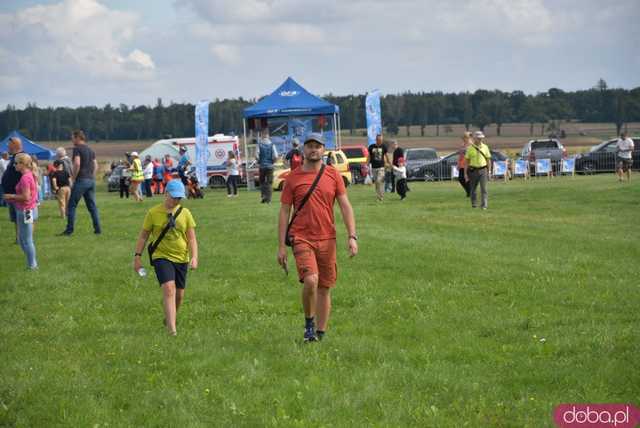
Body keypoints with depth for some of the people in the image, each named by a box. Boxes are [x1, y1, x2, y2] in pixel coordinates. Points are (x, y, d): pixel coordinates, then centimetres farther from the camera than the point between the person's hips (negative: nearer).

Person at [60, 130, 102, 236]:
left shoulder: (77, 149, -7)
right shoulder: (90, 150, 17)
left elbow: (77, 164, -20)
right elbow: (95, 165, 16)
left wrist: (73, 178, -12)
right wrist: (92, 177, 16)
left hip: (81, 180, -7)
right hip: (91, 180, 7)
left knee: (72, 205, -1)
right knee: (92, 206, 10)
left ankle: (69, 230, -4)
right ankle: (98, 229, 6)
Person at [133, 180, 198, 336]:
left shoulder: (185, 213, 3)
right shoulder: (153, 213, -4)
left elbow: (191, 238, 3)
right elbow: (143, 235, 4)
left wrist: (194, 257, -9)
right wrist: (137, 256, 1)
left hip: (181, 259, 4)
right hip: (161, 257, -4)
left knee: (179, 294, 11)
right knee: (169, 288, -22)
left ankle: (169, 319, 36)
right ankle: (172, 328, -26)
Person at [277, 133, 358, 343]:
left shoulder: (333, 175, 6)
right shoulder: (293, 178, 2)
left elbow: (345, 206, 6)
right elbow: (284, 212, 4)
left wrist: (352, 236, -6)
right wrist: (281, 246, 0)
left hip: (327, 239, 3)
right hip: (301, 237, -3)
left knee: (325, 288, 6)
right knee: (310, 280, -22)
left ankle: (320, 333, 17)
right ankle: (309, 323, -1)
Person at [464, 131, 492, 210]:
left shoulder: (485, 147, 5)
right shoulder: (470, 148, 1)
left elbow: (488, 160, 9)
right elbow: (466, 161, 3)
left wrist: (489, 171, 2)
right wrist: (465, 173, -1)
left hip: (483, 170, 0)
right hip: (473, 170, 0)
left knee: (483, 188, -10)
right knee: (473, 189, 6)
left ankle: (484, 205, -12)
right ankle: (474, 205, 17)